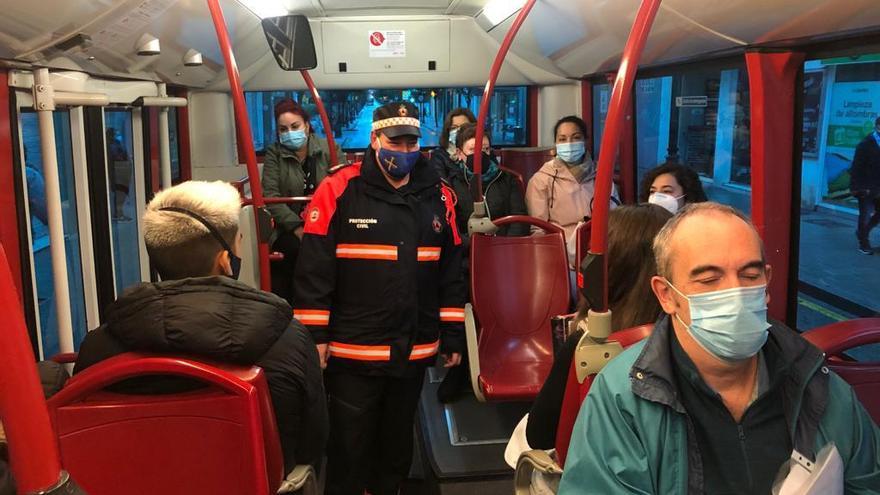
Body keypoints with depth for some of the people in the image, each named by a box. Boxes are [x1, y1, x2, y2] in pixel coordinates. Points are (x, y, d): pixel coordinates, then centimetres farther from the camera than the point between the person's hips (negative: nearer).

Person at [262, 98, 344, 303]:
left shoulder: (329, 149, 6)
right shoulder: (273, 154, 7)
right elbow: (270, 196, -3)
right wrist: (296, 226, -15)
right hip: (288, 230, 0)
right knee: (300, 248, -29)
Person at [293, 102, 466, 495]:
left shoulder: (438, 196, 4)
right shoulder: (337, 191, -8)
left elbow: (451, 273, 9)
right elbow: (314, 271, -7)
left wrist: (453, 336, 9)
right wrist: (315, 336, -9)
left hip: (414, 351, 4)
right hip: (351, 351, -4)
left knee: (398, 444, 20)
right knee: (350, 448, 7)